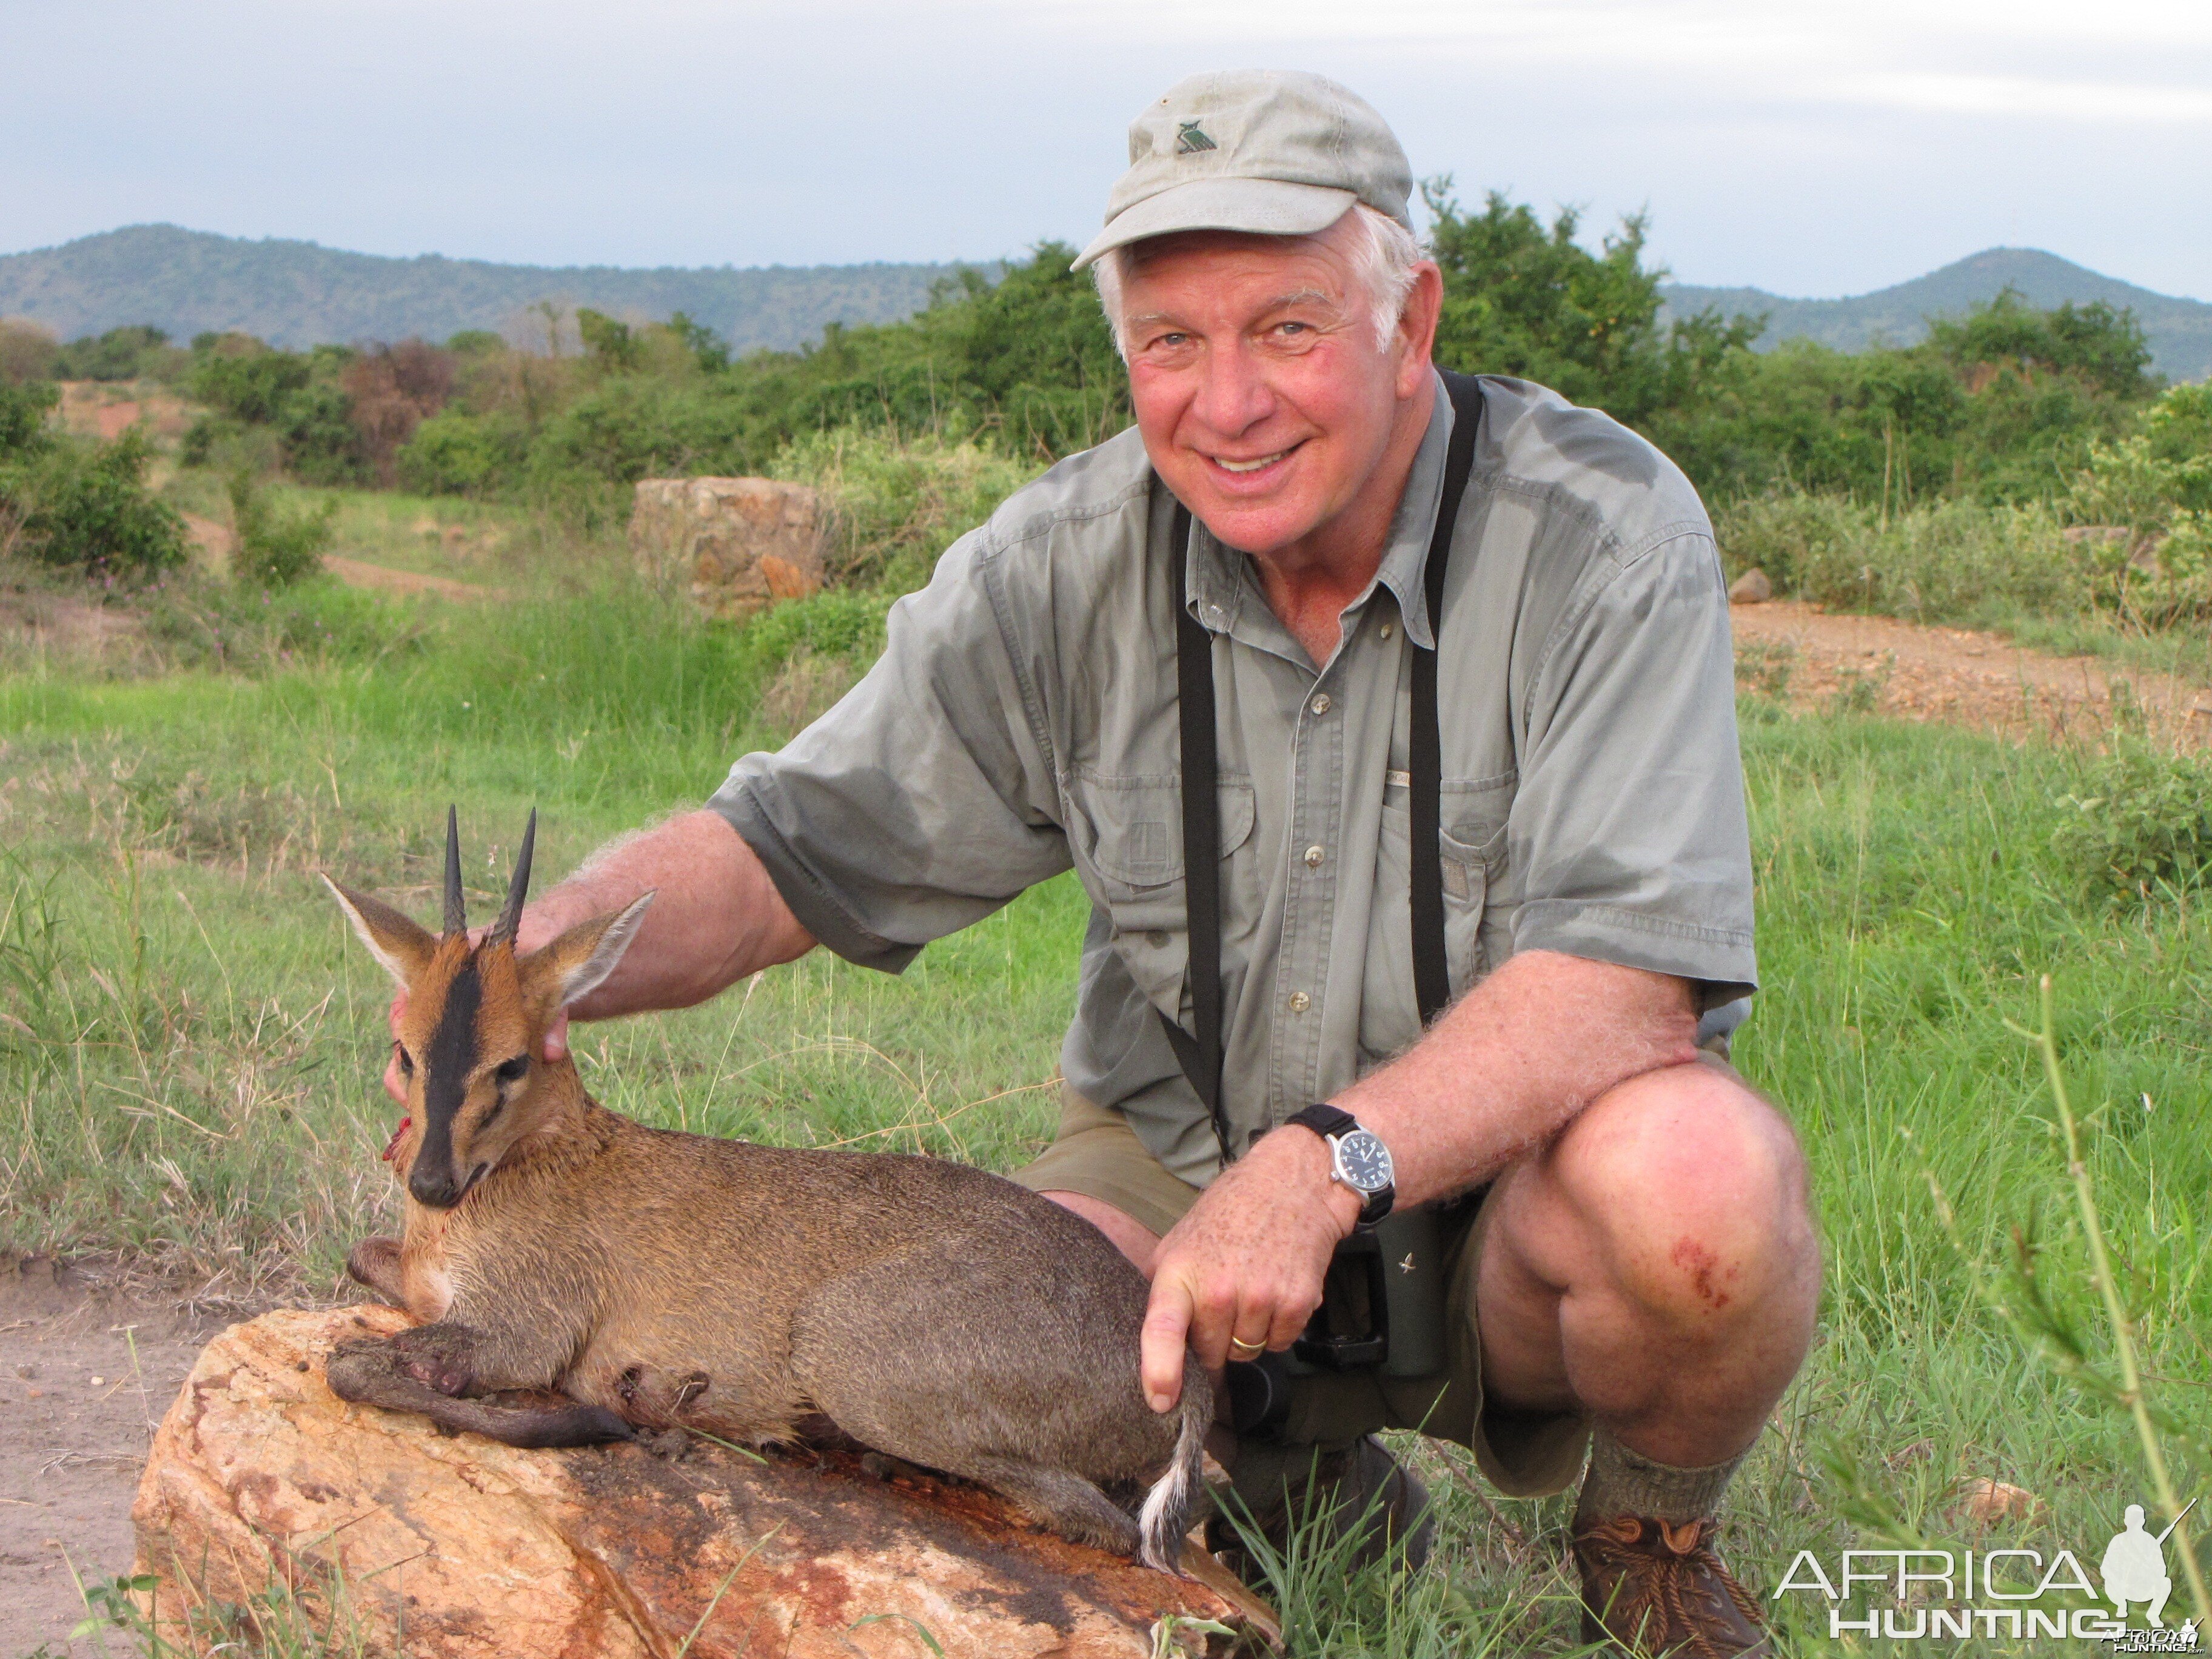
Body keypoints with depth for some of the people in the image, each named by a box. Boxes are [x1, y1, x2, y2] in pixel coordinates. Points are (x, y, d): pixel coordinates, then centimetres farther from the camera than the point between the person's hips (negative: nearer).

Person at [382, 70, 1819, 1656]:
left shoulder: (1602, 531, -18)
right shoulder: (1064, 564, -8)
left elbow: (1626, 970, -28)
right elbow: (783, 848, -7)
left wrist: (1325, 1166, -42)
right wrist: (526, 959, -28)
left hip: (1510, 1177, -2)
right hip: (1179, 1159, 3)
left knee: (1698, 1181, -37)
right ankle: (1306, 1492, 9)